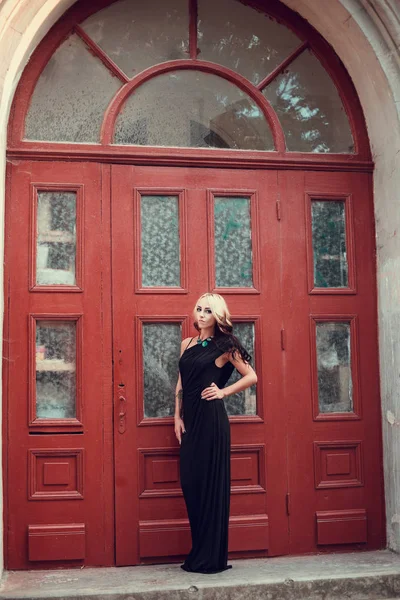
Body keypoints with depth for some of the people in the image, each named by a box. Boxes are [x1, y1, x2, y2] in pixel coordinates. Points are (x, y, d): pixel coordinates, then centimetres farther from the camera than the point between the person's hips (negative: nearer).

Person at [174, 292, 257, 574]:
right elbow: (181, 383, 14)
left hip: (211, 419, -6)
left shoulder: (224, 346, -2)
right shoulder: (187, 344, 13)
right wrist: (178, 417, 6)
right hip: (190, 419, 6)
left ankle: (212, 557, 6)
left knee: (211, 482, -3)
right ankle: (199, 553, 18)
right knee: (190, 482, 7)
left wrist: (224, 392, -6)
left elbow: (252, 376, 0)